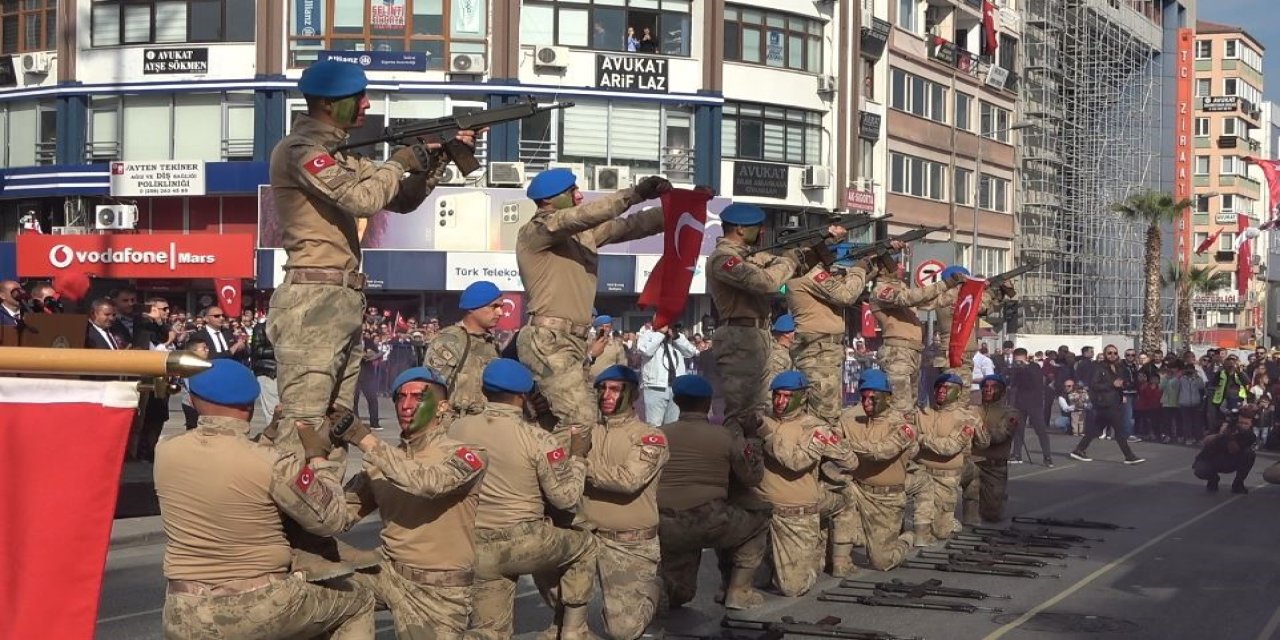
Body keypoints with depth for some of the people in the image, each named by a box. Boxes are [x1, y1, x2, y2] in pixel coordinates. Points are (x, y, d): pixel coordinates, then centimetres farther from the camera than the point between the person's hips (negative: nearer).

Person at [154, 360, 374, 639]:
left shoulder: (165, 451, -3)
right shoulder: (273, 464, -17)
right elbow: (330, 520, -6)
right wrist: (318, 457, 6)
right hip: (262, 607, -3)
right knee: (359, 603, 19)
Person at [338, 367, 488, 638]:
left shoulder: (466, 456, -10)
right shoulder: (383, 462, 7)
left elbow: (429, 482, -30)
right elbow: (341, 516, 0)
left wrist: (366, 440, -27)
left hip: (440, 592, -4)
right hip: (389, 573, 5)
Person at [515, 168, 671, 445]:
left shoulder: (583, 233, 16)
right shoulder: (535, 231, -7)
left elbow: (630, 226, 11)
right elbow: (581, 216, -22)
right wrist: (635, 194, -23)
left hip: (573, 340, 9)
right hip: (548, 340, -9)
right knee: (579, 420, -17)